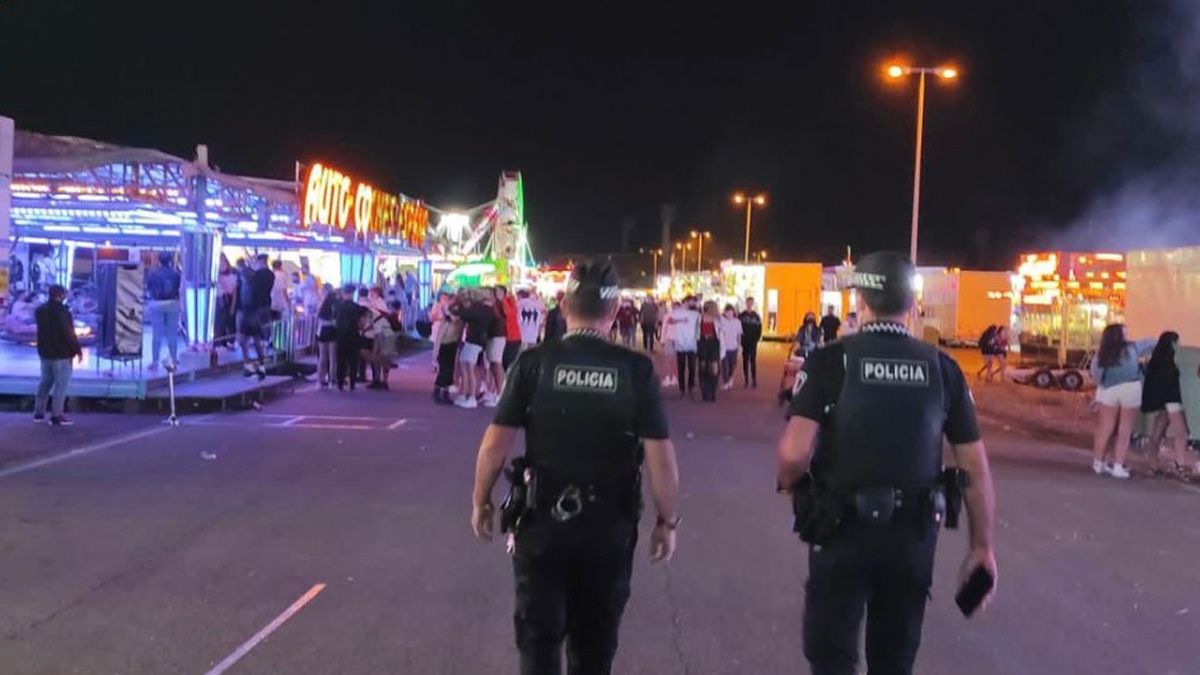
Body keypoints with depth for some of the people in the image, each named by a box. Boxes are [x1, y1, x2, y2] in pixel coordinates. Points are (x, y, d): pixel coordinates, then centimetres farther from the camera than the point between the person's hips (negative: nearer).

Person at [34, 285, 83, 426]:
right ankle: (56, 415, -8)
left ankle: (39, 412, 20)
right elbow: (69, 334, -20)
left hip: (45, 352, 8)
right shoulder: (62, 312, -18)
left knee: (45, 381, 17)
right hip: (61, 354, -8)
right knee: (61, 384, -5)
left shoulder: (40, 310, 9)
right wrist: (78, 349, -12)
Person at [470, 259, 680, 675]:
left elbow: (496, 442, -9)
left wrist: (480, 501, 6)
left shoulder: (535, 361, -9)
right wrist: (667, 520, 2)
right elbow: (660, 455, -11)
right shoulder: (636, 368, -9)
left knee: (539, 636, 13)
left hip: (543, 518, -1)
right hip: (609, 524, 1)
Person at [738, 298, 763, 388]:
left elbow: (759, 329, 4)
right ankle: (746, 380, 8)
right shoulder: (741, 315, 1)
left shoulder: (756, 316, 4)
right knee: (745, 361, 4)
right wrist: (740, 339, -6)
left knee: (753, 361, -2)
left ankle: (754, 380, -1)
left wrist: (757, 339, -5)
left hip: (753, 342, 0)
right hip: (744, 342, 0)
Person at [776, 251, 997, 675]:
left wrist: (790, 487, 2)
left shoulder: (830, 361, -11)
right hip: (914, 533, 3)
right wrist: (982, 546, 8)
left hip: (842, 529, -3)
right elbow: (975, 467, -1)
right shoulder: (942, 368, -1)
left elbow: (794, 453, -21)